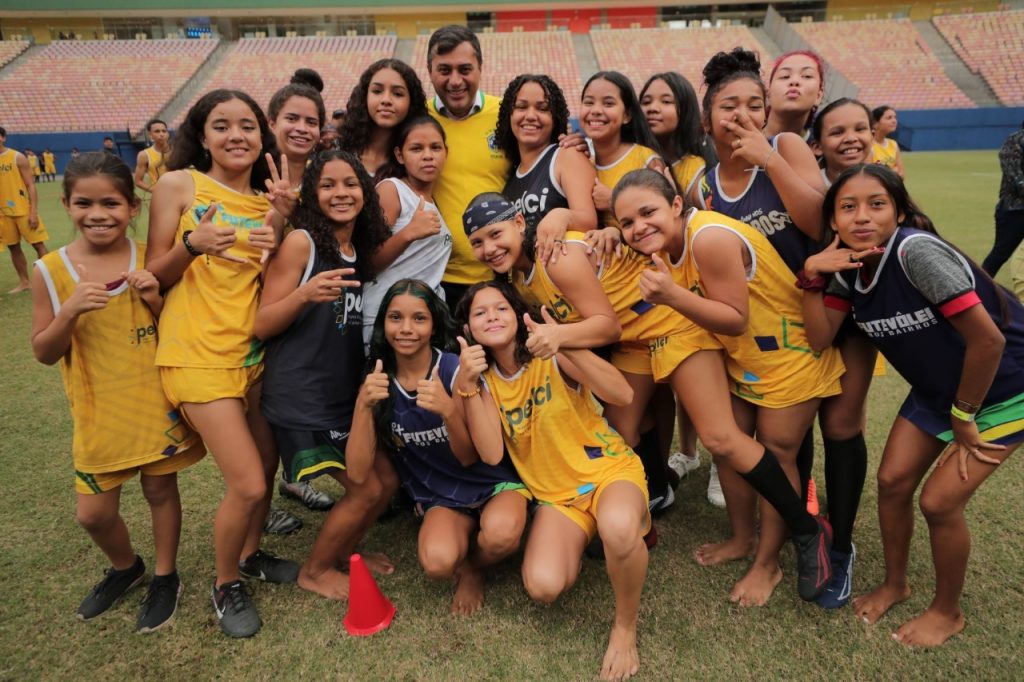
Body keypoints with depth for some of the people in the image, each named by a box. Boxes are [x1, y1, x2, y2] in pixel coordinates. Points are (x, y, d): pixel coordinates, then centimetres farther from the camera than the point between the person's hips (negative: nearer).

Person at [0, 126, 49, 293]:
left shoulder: (17, 158, -6)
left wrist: (33, 212, -14)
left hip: (23, 210, -4)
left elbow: (31, 185, -8)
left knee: (38, 244, -2)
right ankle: (24, 282, 18)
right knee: (14, 247, 9)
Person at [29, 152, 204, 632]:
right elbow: (44, 353, -4)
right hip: (98, 411, 1)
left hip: (156, 402, -1)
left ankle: (165, 577, 35)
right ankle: (125, 568, 39)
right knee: (93, 512, 8)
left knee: (160, 488, 13)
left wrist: (157, 301, -19)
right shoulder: (50, 271, -7)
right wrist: (70, 312, -21)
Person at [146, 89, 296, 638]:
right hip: (199, 353, -5)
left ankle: (251, 554, 42)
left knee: (267, 467, 14)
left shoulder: (266, 198, 8)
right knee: (247, 485, -8)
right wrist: (193, 244, -23)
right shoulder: (178, 184, -5)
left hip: (253, 349, 6)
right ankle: (225, 584, 20)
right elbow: (155, 277, -4)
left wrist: (279, 220, -9)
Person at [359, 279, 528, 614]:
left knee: (500, 534, -35)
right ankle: (463, 549, 7)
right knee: (437, 562, -30)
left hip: (493, 483, -1)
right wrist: (366, 405, -29)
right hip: (441, 497, 2)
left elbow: (469, 457, -14)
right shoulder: (377, 381, -6)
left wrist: (448, 412, -34)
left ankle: (472, 569, 2)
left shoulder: (455, 370, -16)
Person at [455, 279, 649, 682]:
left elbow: (622, 395, -24)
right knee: (543, 586, -23)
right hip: (555, 494, 3)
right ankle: (585, 539, 13)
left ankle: (625, 627, -9)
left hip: (609, 468, -3)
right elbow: (491, 455, -14)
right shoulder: (484, 379, 0)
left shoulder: (550, 353, -11)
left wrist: (567, 345, -36)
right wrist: (467, 386, -22)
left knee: (618, 528, -39)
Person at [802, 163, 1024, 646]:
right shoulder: (848, 265, -9)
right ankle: (895, 584, 30)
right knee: (893, 481, 5)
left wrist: (964, 416, -16)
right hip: (938, 387, 7)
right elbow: (819, 339, -12)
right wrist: (812, 277, -24)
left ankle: (947, 611, 20)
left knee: (939, 500, -7)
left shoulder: (915, 251, -31)